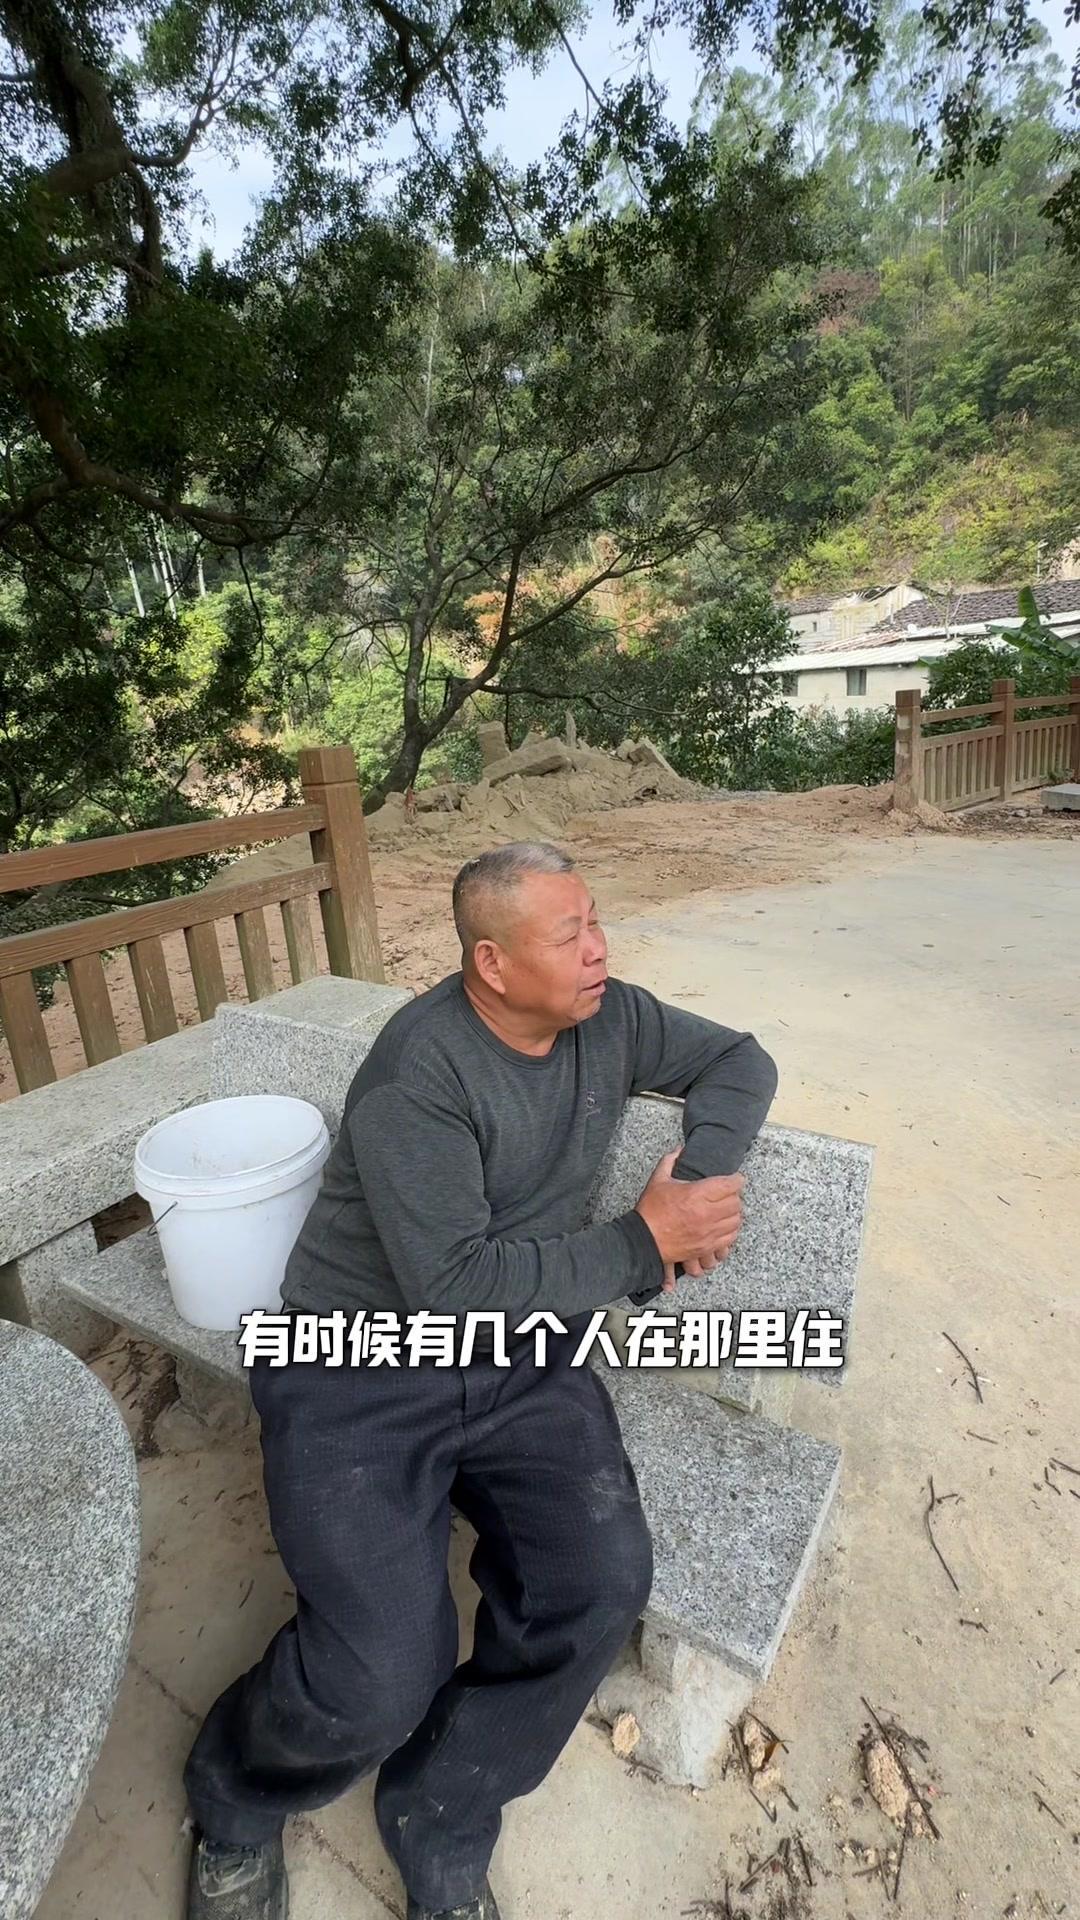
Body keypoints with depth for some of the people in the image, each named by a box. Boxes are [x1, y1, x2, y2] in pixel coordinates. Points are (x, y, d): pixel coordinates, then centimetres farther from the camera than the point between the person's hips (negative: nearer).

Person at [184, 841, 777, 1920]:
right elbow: (454, 1286, -25)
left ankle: (440, 1834, 12)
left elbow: (739, 1060, 13)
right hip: (362, 1372, -5)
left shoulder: (610, 1019, -1)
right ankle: (235, 1805, 19)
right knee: (382, 1679, -19)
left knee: (603, 1582, -18)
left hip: (522, 1358, 5)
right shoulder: (419, 1070, -21)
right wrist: (643, 1244, -17)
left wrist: (705, 1172, -6)